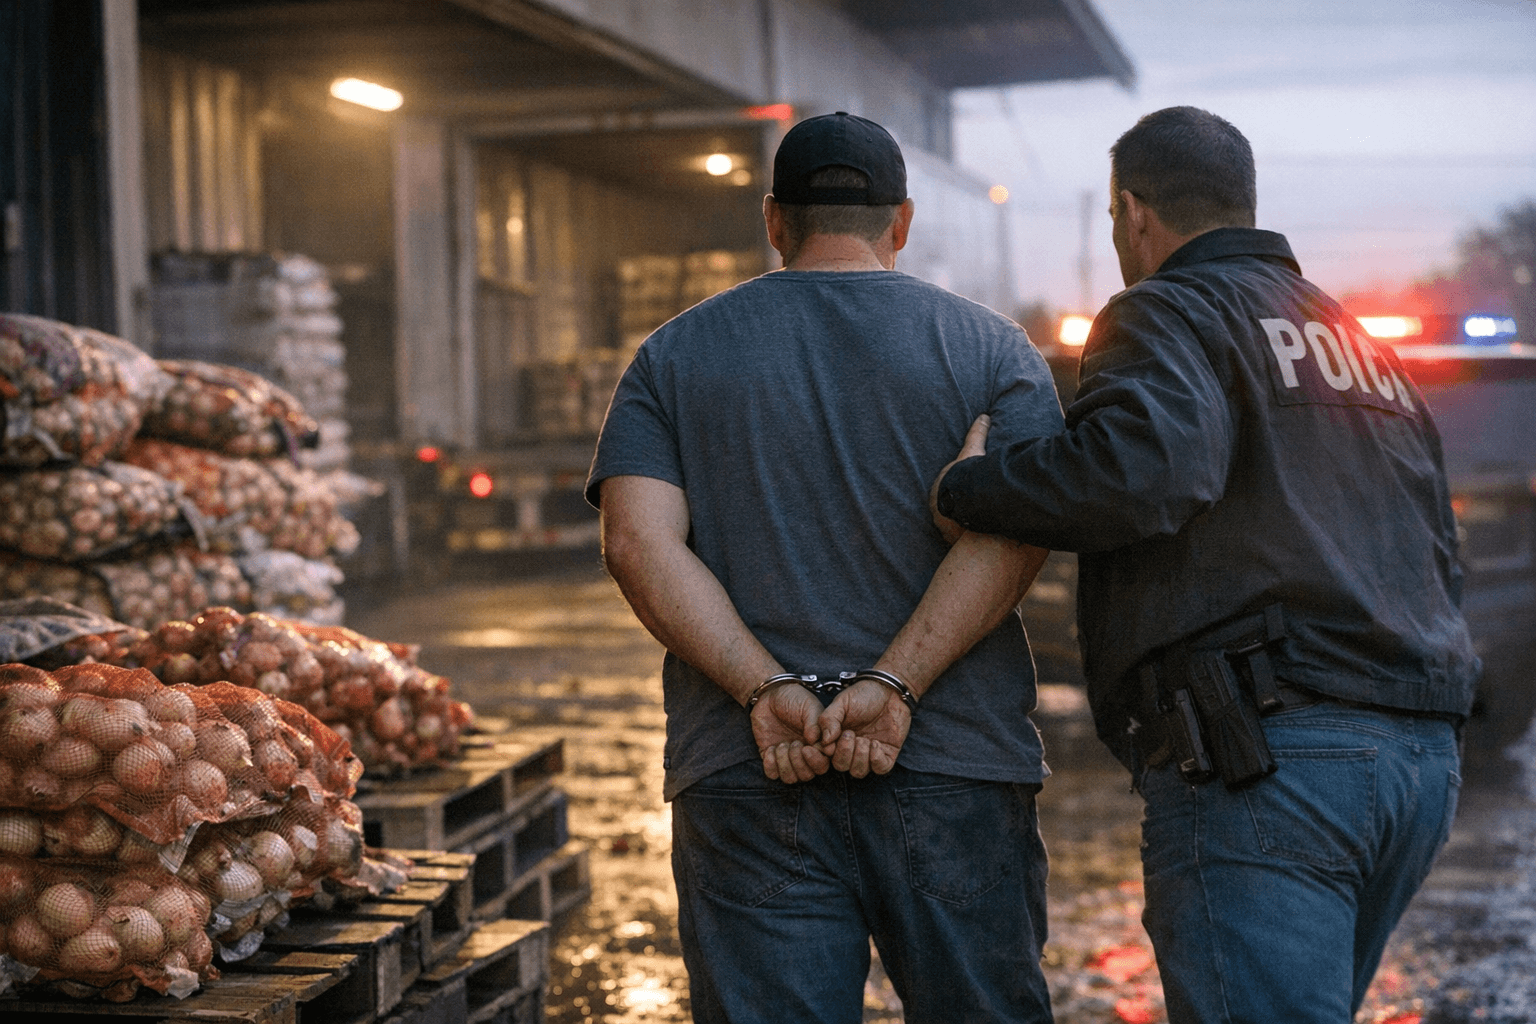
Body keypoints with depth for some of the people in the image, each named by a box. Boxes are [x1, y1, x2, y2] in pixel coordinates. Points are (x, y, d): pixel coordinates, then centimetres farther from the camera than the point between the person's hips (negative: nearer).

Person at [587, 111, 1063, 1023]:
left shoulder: (674, 356, 11)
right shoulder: (992, 348, 8)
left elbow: (640, 545, -4)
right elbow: (1015, 528, -9)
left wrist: (764, 691, -11)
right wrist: (892, 687, -15)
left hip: (747, 776, 1)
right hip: (956, 773, 0)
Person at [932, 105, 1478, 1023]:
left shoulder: (1172, 311, -1)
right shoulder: (1367, 347, 26)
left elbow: (1143, 469, -23)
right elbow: (1440, 563, 27)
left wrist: (964, 491, -11)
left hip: (1263, 758, -9)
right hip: (1424, 758, 9)